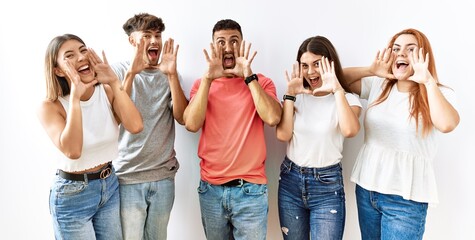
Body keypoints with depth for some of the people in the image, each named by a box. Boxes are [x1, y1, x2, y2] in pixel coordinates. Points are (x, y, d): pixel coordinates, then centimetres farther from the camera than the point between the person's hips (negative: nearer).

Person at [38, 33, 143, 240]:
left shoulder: (108, 92, -5)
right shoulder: (50, 106, -14)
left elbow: (135, 126, -23)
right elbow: (72, 151, -31)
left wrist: (114, 83, -22)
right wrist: (75, 98, -31)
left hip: (110, 185, 4)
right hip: (72, 194, -4)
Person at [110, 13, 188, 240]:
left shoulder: (168, 75, 6)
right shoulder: (119, 70, -1)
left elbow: (183, 118, -7)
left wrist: (172, 75, -17)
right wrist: (131, 73, -23)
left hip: (164, 175, 3)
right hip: (128, 176, -3)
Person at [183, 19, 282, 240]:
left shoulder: (262, 82, 1)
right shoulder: (202, 84, 5)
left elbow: (272, 118, -18)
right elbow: (191, 124, -12)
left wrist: (248, 75, -17)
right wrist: (208, 78, -15)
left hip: (250, 189, -2)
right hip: (211, 188, 2)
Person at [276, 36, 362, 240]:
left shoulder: (348, 99, -5)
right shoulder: (297, 97, 2)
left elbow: (350, 131, -27)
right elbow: (283, 135, -10)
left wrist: (337, 89, -26)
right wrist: (290, 94, -13)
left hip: (327, 185, -3)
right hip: (290, 181, 3)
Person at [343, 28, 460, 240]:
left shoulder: (439, 94, -6)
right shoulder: (377, 85, 3)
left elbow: (447, 125, -27)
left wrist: (428, 81, -22)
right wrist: (370, 71, -8)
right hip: (366, 188, 4)